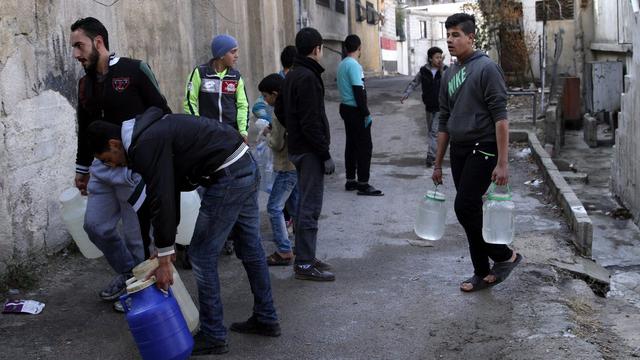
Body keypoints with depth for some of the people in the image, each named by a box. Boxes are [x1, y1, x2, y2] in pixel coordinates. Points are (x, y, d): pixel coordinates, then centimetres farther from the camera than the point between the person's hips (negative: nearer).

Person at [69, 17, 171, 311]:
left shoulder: (135, 70, -10)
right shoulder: (86, 83, 10)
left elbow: (162, 113, -8)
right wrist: (82, 169, 24)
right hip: (102, 165, 7)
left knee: (136, 232, 1)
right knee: (95, 225, 10)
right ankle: (127, 271, 32)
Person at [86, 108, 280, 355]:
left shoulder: (145, 146, -16)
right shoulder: (151, 131, 16)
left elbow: (162, 202, -18)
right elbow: (169, 190, 21)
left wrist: (164, 260, -12)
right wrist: (167, 246, 22)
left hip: (227, 177, -10)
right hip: (246, 165, 10)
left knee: (202, 256, 1)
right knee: (250, 248, 20)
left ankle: (213, 337, 11)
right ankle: (266, 320, 33)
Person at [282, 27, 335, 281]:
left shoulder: (293, 75, 14)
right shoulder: (308, 77, -17)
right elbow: (311, 122, -22)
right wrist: (325, 154, -18)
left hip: (297, 148, 10)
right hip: (309, 150, -10)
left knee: (304, 205, 16)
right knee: (310, 208, -6)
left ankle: (305, 257, 23)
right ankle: (305, 264, -2)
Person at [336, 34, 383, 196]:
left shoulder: (342, 65, 11)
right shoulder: (354, 65, -17)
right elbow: (359, 92, -21)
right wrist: (366, 113, -18)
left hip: (345, 108, 9)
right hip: (356, 110, -9)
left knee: (351, 145, 13)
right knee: (365, 146, -6)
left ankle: (350, 180, 18)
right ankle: (363, 184, -6)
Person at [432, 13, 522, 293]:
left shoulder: (486, 68, -10)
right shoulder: (449, 75, 13)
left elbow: (500, 117, -15)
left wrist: (502, 162, -21)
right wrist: (438, 164, 17)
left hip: (482, 149, -7)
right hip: (458, 151, 7)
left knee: (465, 208, -12)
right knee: (470, 211, 9)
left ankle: (505, 256, 6)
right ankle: (484, 273, 19)